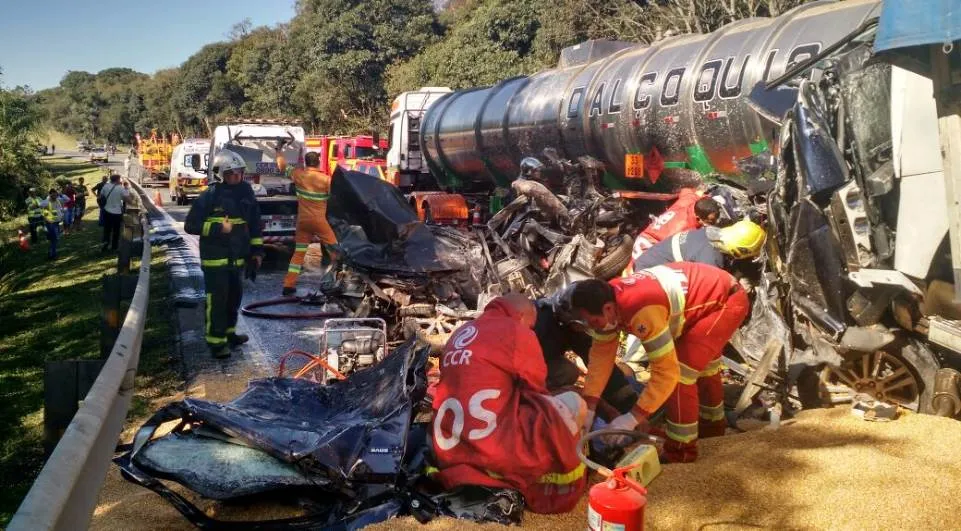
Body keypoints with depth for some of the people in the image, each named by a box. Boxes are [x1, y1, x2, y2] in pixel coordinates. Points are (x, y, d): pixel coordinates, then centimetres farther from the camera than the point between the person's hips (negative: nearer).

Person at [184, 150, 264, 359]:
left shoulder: (246, 193, 4)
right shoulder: (210, 196, -12)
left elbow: (254, 223, 14)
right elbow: (191, 225, -10)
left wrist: (257, 250, 11)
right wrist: (218, 228, -19)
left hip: (237, 257, 6)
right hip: (215, 258, -6)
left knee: (234, 296, 16)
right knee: (217, 300, -6)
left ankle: (229, 333, 33)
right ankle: (216, 341, 1)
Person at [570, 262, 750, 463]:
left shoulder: (641, 310, -39)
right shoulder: (608, 299, -12)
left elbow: (667, 370, -35)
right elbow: (601, 354, -6)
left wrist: (632, 418, -32)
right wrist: (588, 408, -10)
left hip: (727, 301, -10)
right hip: (710, 290, 10)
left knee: (681, 369, -16)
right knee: (701, 362, 28)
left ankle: (681, 449, -2)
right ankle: (712, 421, 50)